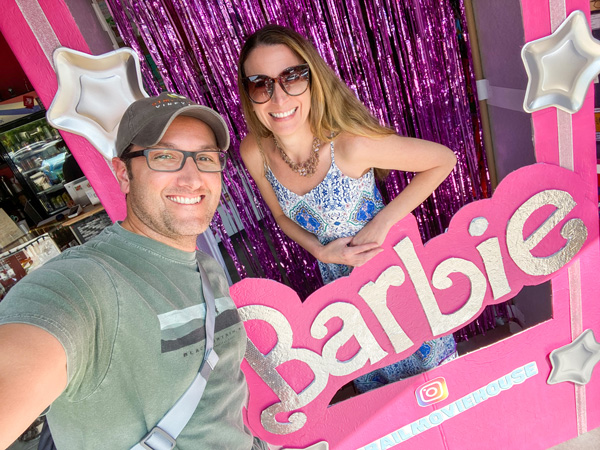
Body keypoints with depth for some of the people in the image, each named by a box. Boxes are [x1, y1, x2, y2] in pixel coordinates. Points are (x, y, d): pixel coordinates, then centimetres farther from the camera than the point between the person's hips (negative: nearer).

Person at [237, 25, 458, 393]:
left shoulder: (350, 144, -33)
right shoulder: (254, 152, -18)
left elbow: (444, 160, -20)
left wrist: (384, 220, -24)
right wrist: (320, 251, -17)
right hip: (339, 278, 4)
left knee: (432, 369, 23)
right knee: (373, 379, 27)